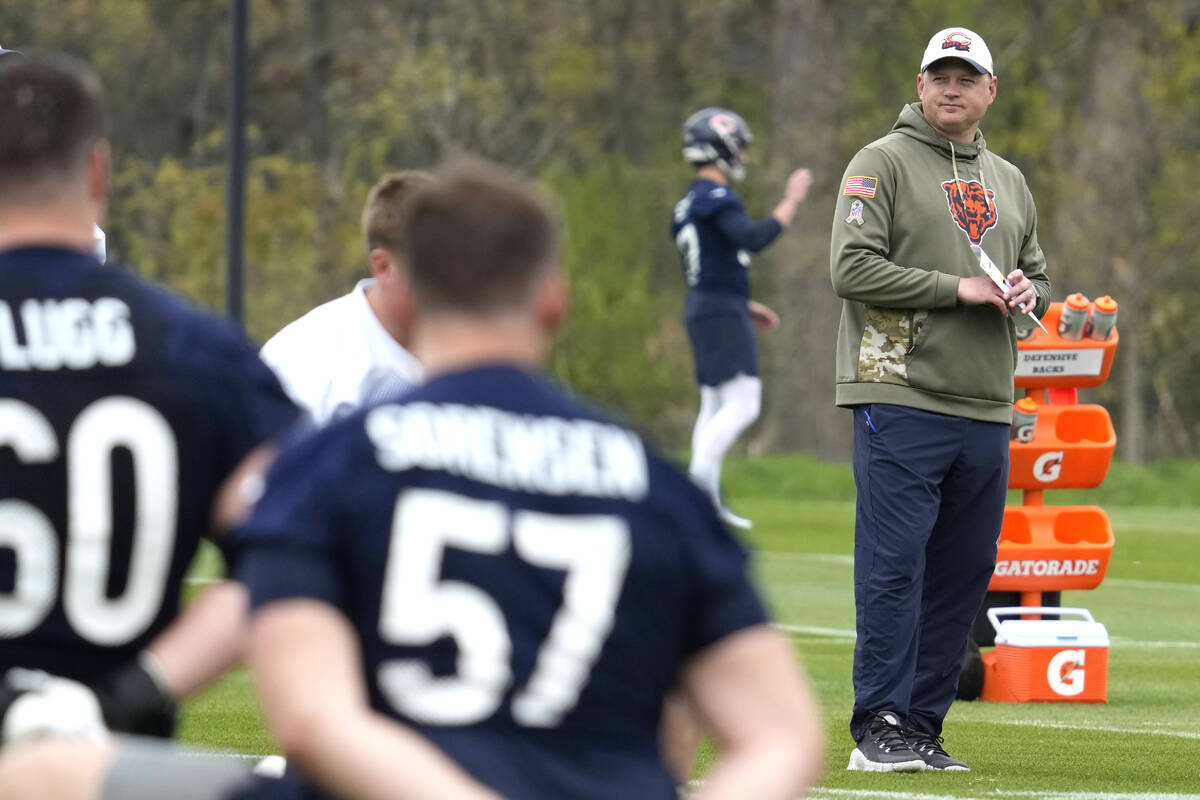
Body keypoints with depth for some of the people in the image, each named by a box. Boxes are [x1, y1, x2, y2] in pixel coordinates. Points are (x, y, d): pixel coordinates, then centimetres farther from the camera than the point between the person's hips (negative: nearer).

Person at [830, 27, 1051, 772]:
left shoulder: (1008, 182, 20)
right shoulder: (883, 164, -1)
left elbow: (1039, 277, 25)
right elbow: (853, 268, -11)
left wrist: (1025, 295, 0)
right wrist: (958, 289, -14)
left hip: (986, 409, 6)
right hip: (902, 400, -6)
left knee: (964, 571, 6)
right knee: (894, 564, -10)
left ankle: (923, 725, 13)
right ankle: (879, 728, -9)